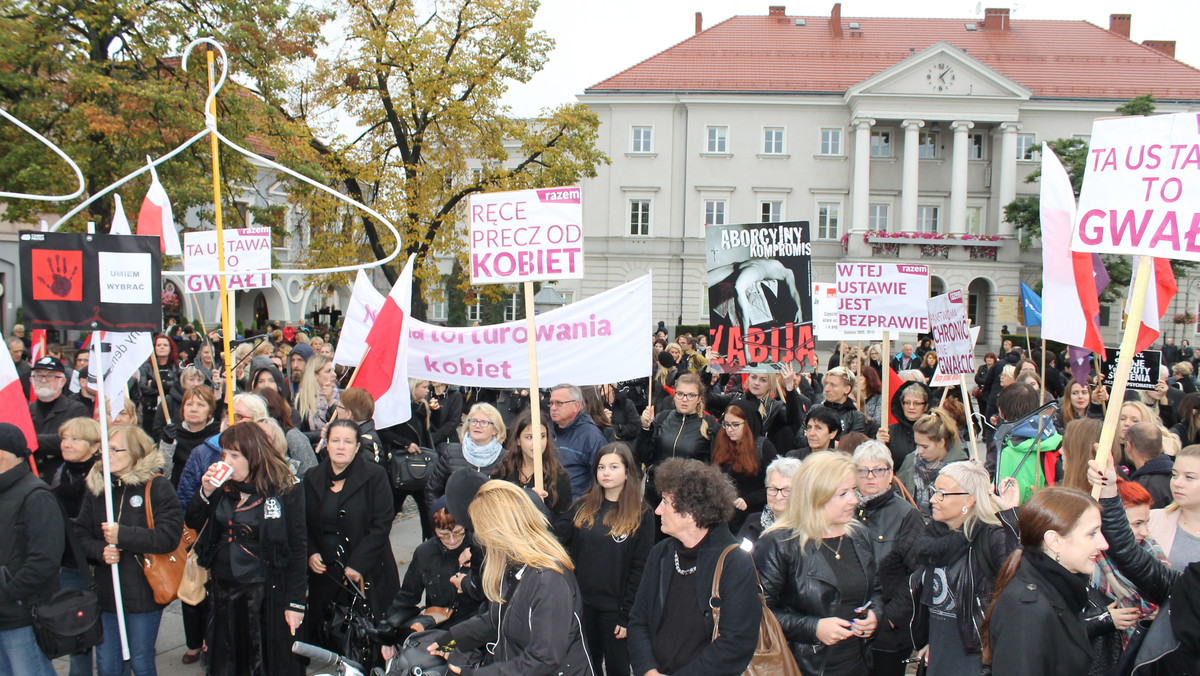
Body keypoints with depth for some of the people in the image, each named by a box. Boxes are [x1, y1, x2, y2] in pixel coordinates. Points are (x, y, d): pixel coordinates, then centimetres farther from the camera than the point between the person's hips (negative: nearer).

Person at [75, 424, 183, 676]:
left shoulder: (156, 487, -10)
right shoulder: (96, 487, 6)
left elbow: (169, 536, -19)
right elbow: (82, 533, 6)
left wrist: (123, 535, -21)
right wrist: (101, 551, -14)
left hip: (143, 593, -4)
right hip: (106, 592, 5)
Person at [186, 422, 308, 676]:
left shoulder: (285, 491, -14)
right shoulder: (222, 487, 4)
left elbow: (298, 549, -12)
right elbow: (193, 524, 6)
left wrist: (295, 602, -13)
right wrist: (206, 492, -10)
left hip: (267, 593, -6)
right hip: (223, 590, 6)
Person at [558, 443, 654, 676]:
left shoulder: (641, 514, -7)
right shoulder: (582, 507, 5)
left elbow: (640, 569, -8)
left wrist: (627, 615, -10)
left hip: (614, 607, -3)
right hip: (581, 602, 4)